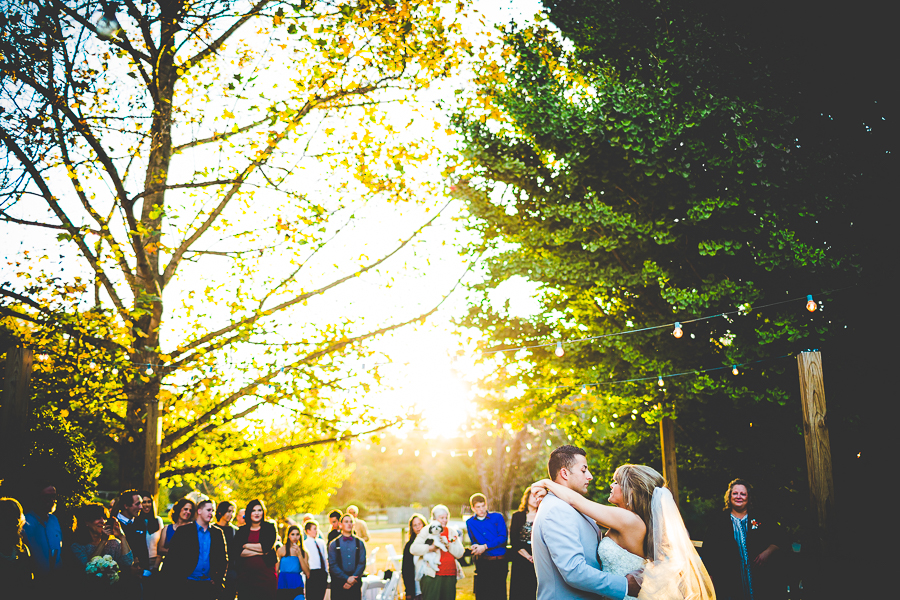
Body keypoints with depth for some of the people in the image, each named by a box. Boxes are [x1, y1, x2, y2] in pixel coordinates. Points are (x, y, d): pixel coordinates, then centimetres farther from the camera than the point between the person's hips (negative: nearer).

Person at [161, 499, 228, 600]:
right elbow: (172, 557, -2)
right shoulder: (183, 531, 3)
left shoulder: (218, 533, 12)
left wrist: (219, 579, 4)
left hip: (209, 585, 3)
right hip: (188, 584, -2)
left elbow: (223, 558, 14)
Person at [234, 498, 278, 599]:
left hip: (266, 573, -1)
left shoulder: (270, 527, 7)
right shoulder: (242, 531, 11)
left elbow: (267, 547, -7)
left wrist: (246, 546, 0)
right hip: (245, 575, 1)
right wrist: (260, 551, -8)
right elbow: (237, 551, -3)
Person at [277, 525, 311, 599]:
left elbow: (307, 573, -1)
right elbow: (275, 570, 5)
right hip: (283, 585, 0)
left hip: (297, 585, 1)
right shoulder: (281, 550, 3)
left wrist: (299, 555, -6)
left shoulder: (303, 553, 8)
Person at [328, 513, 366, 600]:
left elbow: (362, 563, 3)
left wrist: (353, 579, -9)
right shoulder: (334, 544, 5)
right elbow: (332, 565, -2)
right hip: (338, 582, -1)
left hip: (355, 583, 1)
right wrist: (347, 578, -10)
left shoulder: (359, 543, 9)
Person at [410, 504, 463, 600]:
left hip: (450, 575, 4)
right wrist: (431, 547, -16)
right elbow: (414, 549, -6)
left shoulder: (452, 532, 16)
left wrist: (448, 545, -7)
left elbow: (459, 554, 8)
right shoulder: (426, 531, 4)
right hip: (431, 576, -4)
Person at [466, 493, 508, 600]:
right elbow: (473, 541, 15)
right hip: (482, 562, 2)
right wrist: (474, 547, -9)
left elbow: (503, 537, -7)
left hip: (499, 562, -2)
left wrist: (485, 547, -13)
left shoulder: (497, 517, 3)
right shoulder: (470, 522, 11)